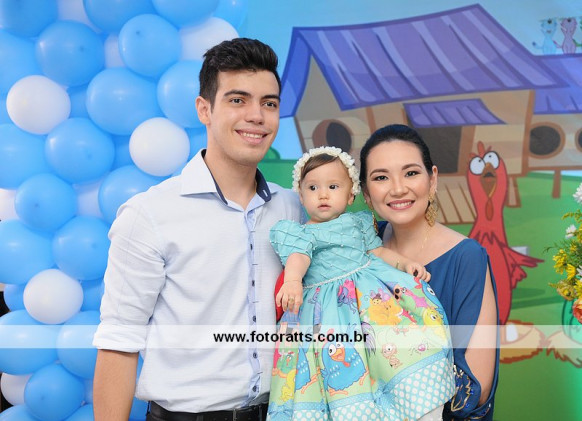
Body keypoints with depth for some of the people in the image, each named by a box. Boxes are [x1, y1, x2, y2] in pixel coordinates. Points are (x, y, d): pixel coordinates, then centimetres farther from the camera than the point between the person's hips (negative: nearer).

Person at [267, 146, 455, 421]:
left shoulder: (358, 222, 20)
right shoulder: (298, 232, 8)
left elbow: (378, 250, 21)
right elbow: (299, 256, -10)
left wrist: (405, 263, 4)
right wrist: (292, 281, -31)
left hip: (371, 289, 2)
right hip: (327, 304, -2)